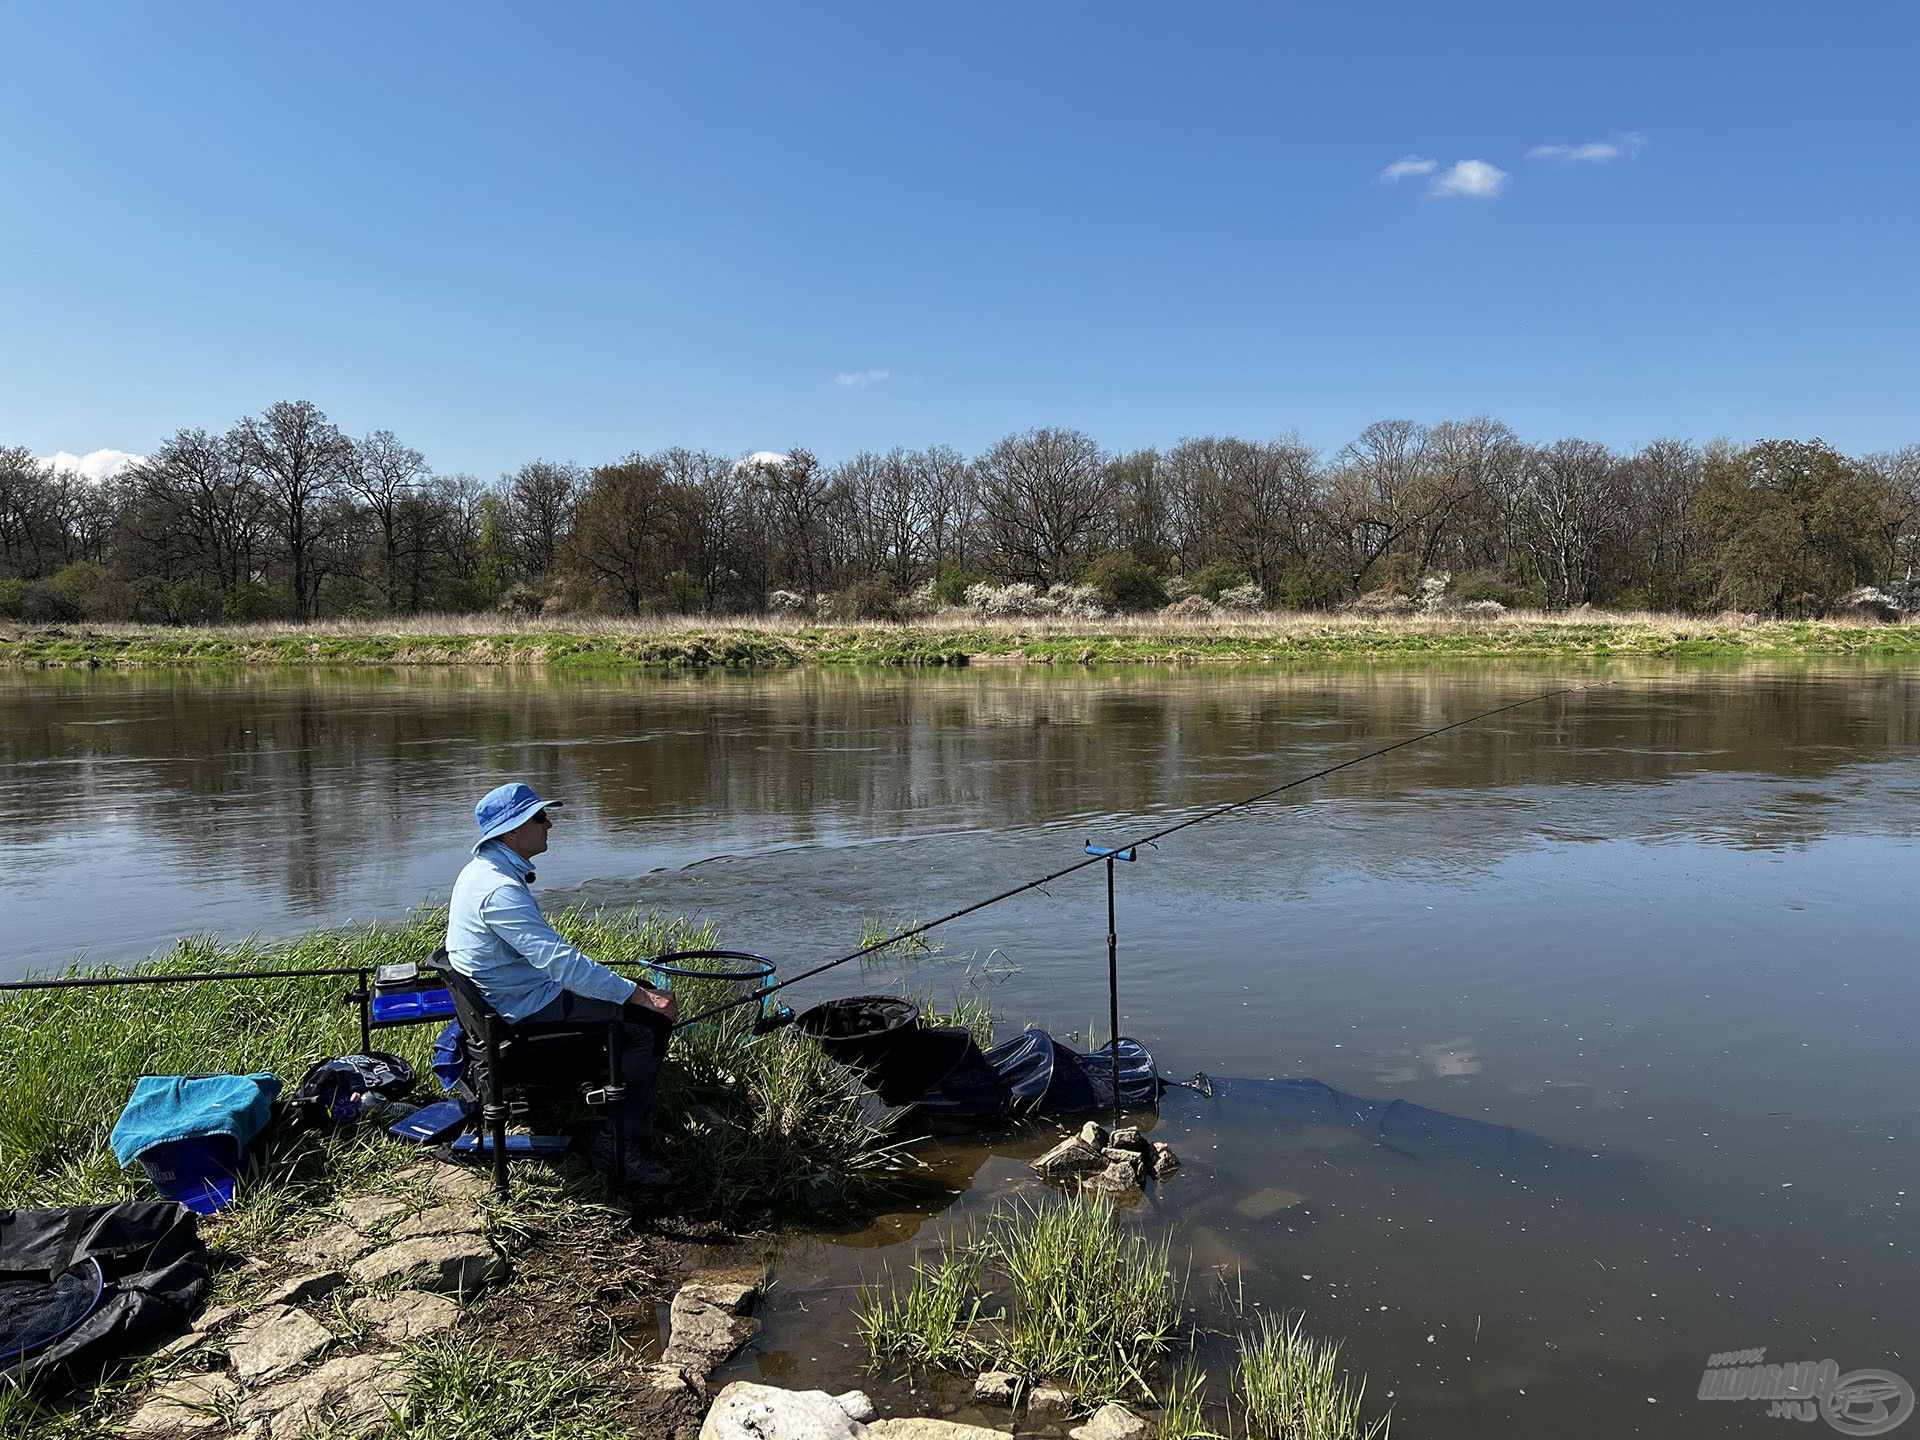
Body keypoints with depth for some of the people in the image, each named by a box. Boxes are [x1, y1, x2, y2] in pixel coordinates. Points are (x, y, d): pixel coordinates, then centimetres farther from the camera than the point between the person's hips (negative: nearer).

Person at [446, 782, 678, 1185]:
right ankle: (622, 1144, -7)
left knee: (635, 991, 18)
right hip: (527, 1009, -11)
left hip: (509, 996, 11)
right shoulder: (500, 890, -25)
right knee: (650, 1021, -16)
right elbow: (562, 962, -30)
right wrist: (639, 995, -26)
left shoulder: (484, 870, 9)